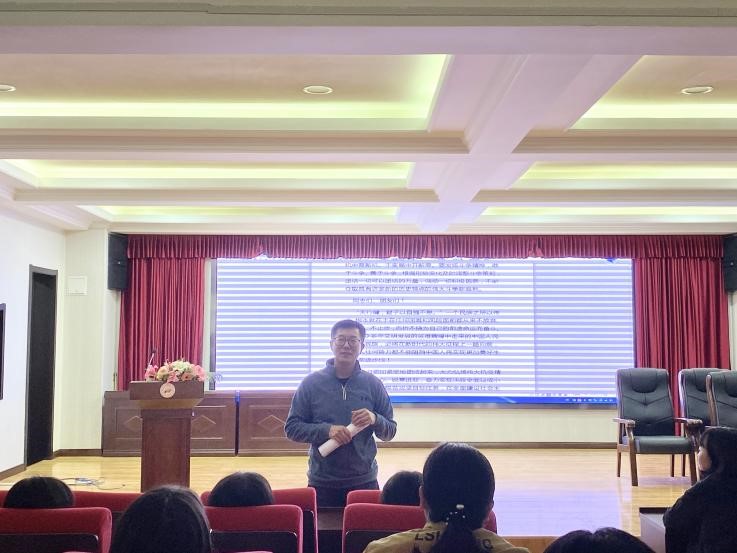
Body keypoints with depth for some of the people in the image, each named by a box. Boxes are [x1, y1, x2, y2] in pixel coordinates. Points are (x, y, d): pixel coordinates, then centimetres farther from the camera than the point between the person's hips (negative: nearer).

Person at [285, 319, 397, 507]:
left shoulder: (373, 384, 2)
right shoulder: (311, 383, -1)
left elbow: (390, 431, 7)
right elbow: (291, 427, -1)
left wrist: (375, 420, -15)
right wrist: (326, 430, -16)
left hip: (364, 481, 1)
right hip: (322, 481, -1)